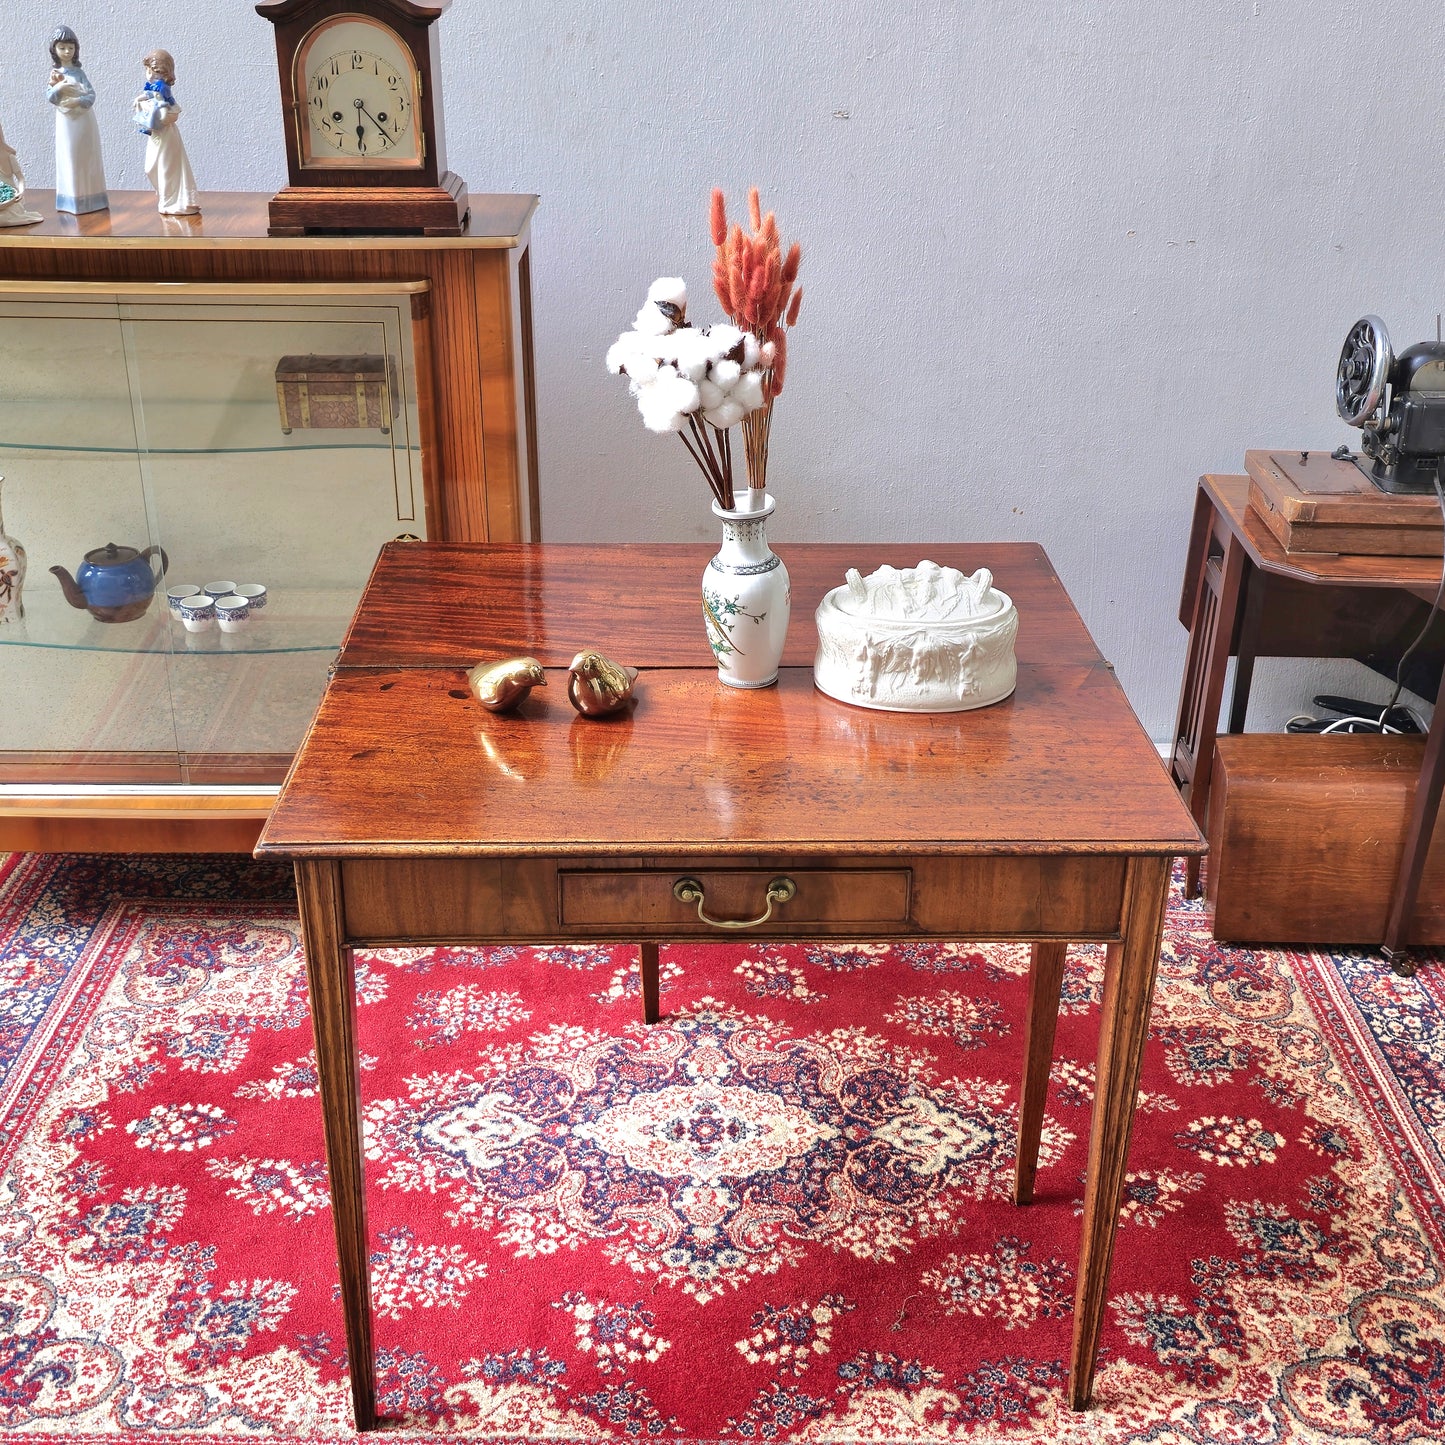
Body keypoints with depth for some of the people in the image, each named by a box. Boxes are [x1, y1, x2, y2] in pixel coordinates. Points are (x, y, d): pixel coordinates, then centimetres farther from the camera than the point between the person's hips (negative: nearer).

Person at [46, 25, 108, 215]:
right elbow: (49, 98, -2)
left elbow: (92, 95, -8)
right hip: (67, 122, 1)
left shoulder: (78, 72, 0)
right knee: (70, 158, 3)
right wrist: (57, 87, -18)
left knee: (88, 157, 3)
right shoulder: (55, 74, 5)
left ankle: (91, 197, 9)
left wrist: (78, 101, -22)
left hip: (84, 121, -1)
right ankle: (74, 199, 8)